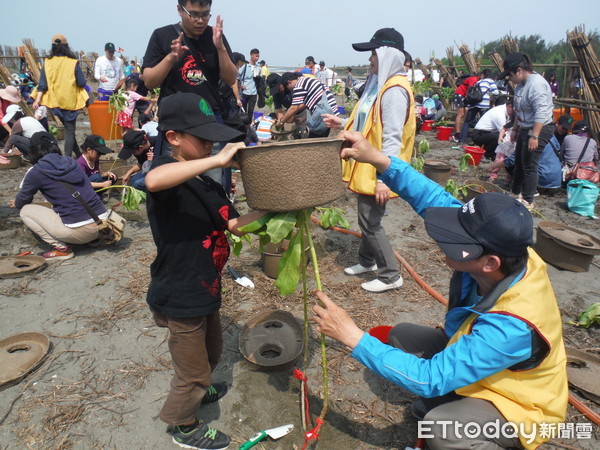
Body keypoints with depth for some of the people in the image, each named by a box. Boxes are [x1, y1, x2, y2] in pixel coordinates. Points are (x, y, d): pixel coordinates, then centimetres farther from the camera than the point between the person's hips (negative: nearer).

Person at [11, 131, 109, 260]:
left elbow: (21, 202, 12)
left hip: (79, 232, -6)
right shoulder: (71, 162, 12)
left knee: (25, 211, 12)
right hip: (103, 224, 6)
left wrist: (16, 203, 38)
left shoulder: (36, 171, -3)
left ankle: (62, 248, 3)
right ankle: (93, 238, 19)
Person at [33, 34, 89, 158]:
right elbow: (81, 83, -8)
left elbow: (42, 84, -4)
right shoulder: (73, 62, -8)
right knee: (70, 131, 1)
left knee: (68, 128, 18)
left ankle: (78, 154, 24)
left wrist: (38, 99, -6)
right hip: (70, 101, -3)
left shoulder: (48, 62, 0)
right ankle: (67, 158, -5)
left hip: (55, 101, 3)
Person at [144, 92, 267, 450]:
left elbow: (235, 225, 7)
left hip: (205, 290, 9)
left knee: (212, 351, 31)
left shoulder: (208, 184, 6)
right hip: (180, 297, -9)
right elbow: (153, 180, -46)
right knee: (193, 371, 13)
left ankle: (198, 390, 60)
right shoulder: (167, 170, -20)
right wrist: (217, 160, -44)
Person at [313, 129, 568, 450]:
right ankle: (445, 399, 15)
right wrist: (378, 160, -31)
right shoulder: (503, 250, -25)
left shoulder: (512, 326, -42)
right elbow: (438, 202, -21)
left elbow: (431, 378, -38)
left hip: (517, 404, -6)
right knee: (402, 336, 2)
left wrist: (353, 336, -39)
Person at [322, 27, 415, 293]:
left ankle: (390, 275, 12)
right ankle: (367, 261, 38)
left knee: (370, 222, -3)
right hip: (367, 168, 10)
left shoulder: (394, 90, -18)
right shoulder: (380, 85, 13)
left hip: (378, 172, -10)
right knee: (367, 218, 20)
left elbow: (392, 138, -24)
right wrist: (343, 123, 14)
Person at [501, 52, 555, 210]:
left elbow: (541, 112, -29)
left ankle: (527, 201, 4)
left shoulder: (536, 84, -22)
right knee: (519, 162, 18)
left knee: (529, 165, -5)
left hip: (539, 129, -10)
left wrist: (534, 136, -31)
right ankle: (516, 193, 33)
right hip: (525, 128, 10)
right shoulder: (521, 84, 9)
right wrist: (515, 129, 22)